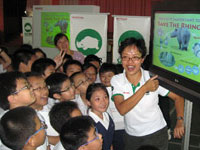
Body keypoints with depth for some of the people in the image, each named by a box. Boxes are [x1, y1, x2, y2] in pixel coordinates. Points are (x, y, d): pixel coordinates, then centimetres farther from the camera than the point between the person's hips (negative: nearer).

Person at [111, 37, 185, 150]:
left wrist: (180, 121, -20)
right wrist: (145, 88, -28)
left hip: (156, 133, -1)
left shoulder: (153, 79, -15)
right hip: (131, 136, 2)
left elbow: (178, 97, -5)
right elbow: (122, 109, -26)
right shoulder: (116, 80, -13)